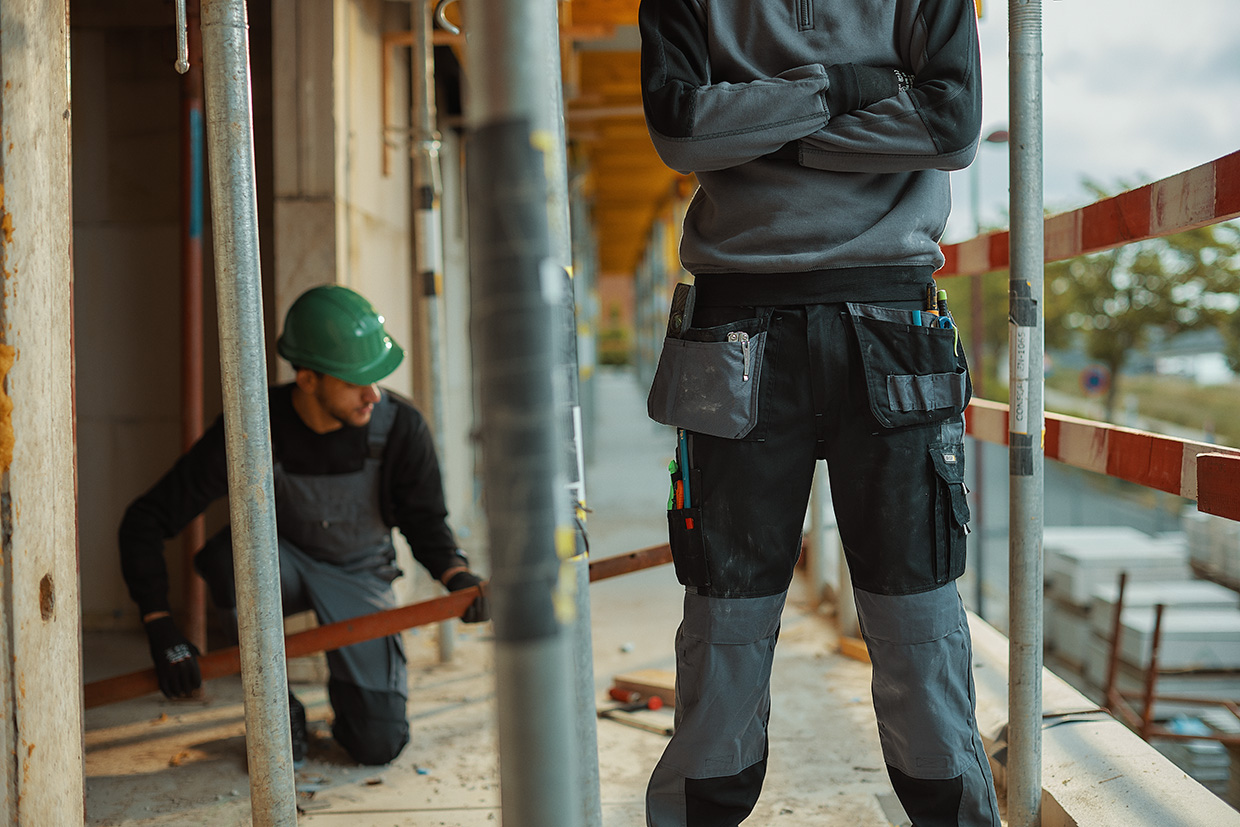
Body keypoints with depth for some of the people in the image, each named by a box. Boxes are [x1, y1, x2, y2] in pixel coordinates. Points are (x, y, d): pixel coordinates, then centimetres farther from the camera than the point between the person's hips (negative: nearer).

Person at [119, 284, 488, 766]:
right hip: (283, 563, 0)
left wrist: (456, 574, -30)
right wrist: (161, 630, -30)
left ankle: (346, 690, 25)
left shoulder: (400, 429, -24)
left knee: (379, 745, -14)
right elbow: (145, 522, -22)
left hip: (359, 575, 0)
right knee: (230, 557, -39)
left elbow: (425, 523, -7)